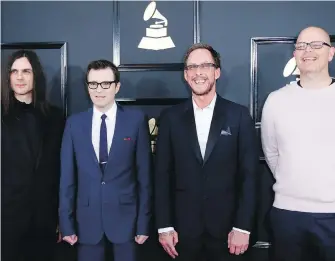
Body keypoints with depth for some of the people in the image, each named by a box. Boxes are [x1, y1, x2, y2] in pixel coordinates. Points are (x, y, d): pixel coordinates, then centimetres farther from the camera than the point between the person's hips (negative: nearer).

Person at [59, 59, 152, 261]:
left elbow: (144, 173, -3)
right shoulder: (74, 123, 3)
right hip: (87, 220, 2)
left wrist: (144, 222, -4)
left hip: (126, 218, -1)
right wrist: (66, 222, 1)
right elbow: (67, 176, 4)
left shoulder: (136, 120, -4)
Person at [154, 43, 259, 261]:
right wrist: (164, 226, -3)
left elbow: (249, 175, -3)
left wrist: (243, 227, -7)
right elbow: (162, 174, 1)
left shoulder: (239, 115, -2)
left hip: (226, 226, 0)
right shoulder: (171, 117, 1)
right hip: (183, 227, 1)